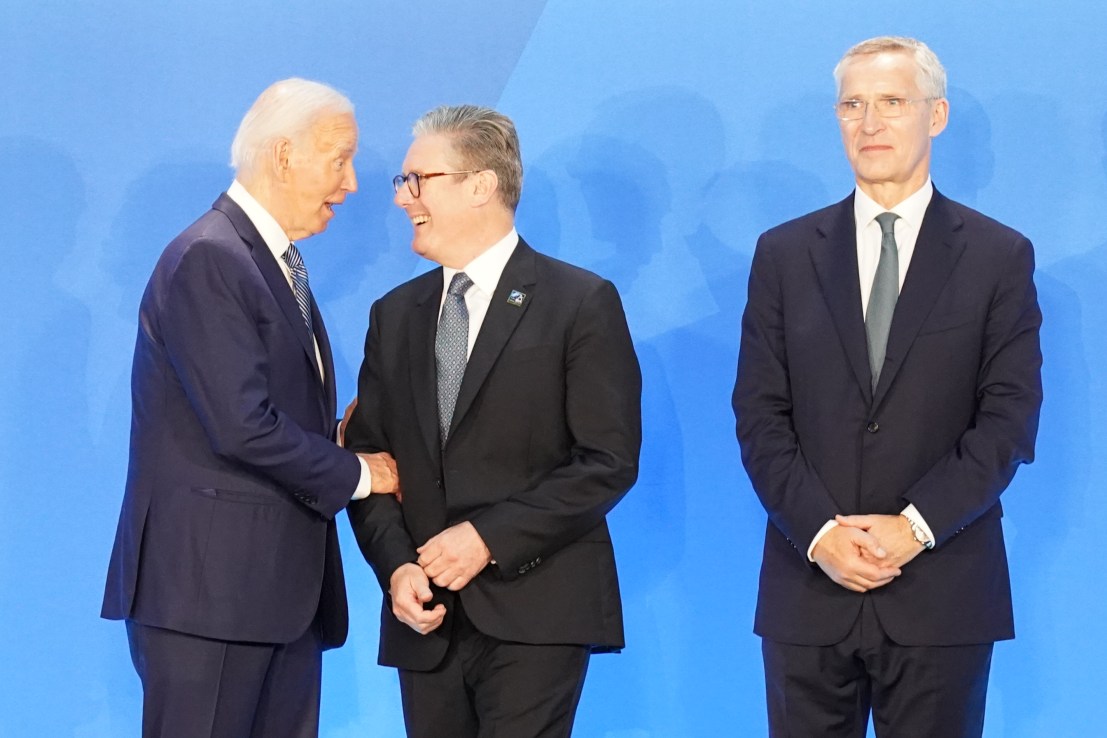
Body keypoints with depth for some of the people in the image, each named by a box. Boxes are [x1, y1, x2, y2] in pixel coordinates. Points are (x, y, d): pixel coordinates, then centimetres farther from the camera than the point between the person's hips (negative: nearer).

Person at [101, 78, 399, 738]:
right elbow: (242, 426, -21)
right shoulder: (208, 260, -14)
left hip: (283, 585, 9)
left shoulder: (278, 263, 18)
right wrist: (356, 474, -9)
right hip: (209, 582, -9)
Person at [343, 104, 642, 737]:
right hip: (426, 622, 5)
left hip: (534, 614, -5)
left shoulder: (580, 303, -2)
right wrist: (396, 566, -5)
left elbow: (610, 460, -7)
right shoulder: (395, 315, 15)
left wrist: (490, 537, -13)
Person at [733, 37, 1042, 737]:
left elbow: (1010, 416, -2)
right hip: (811, 584, 2)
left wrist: (915, 526, -12)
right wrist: (820, 532, -10)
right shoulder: (785, 253, 9)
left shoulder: (1000, 256, 4)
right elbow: (760, 416, 4)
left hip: (941, 592, -1)